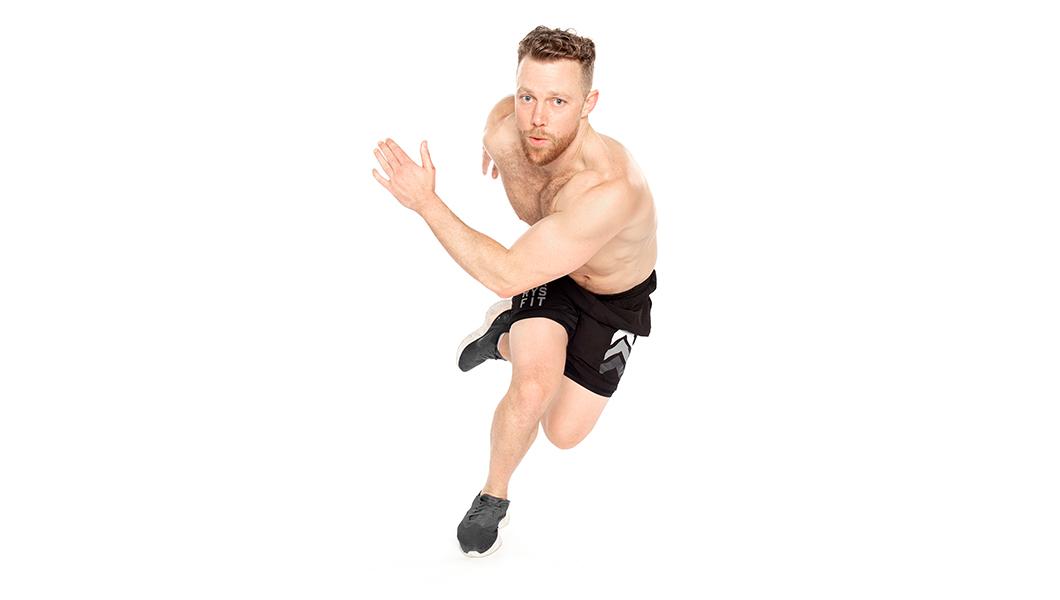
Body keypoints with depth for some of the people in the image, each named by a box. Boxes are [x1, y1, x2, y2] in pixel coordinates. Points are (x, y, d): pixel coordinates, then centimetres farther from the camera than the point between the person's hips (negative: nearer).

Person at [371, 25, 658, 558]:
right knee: (532, 390, -21)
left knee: (564, 433, 1)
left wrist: (424, 202, -40)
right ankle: (493, 496, 7)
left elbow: (504, 275, -44)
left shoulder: (611, 190, -48)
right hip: (549, 271, 3)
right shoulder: (505, 129, -29)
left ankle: (505, 338, 27)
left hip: (616, 299, -3)